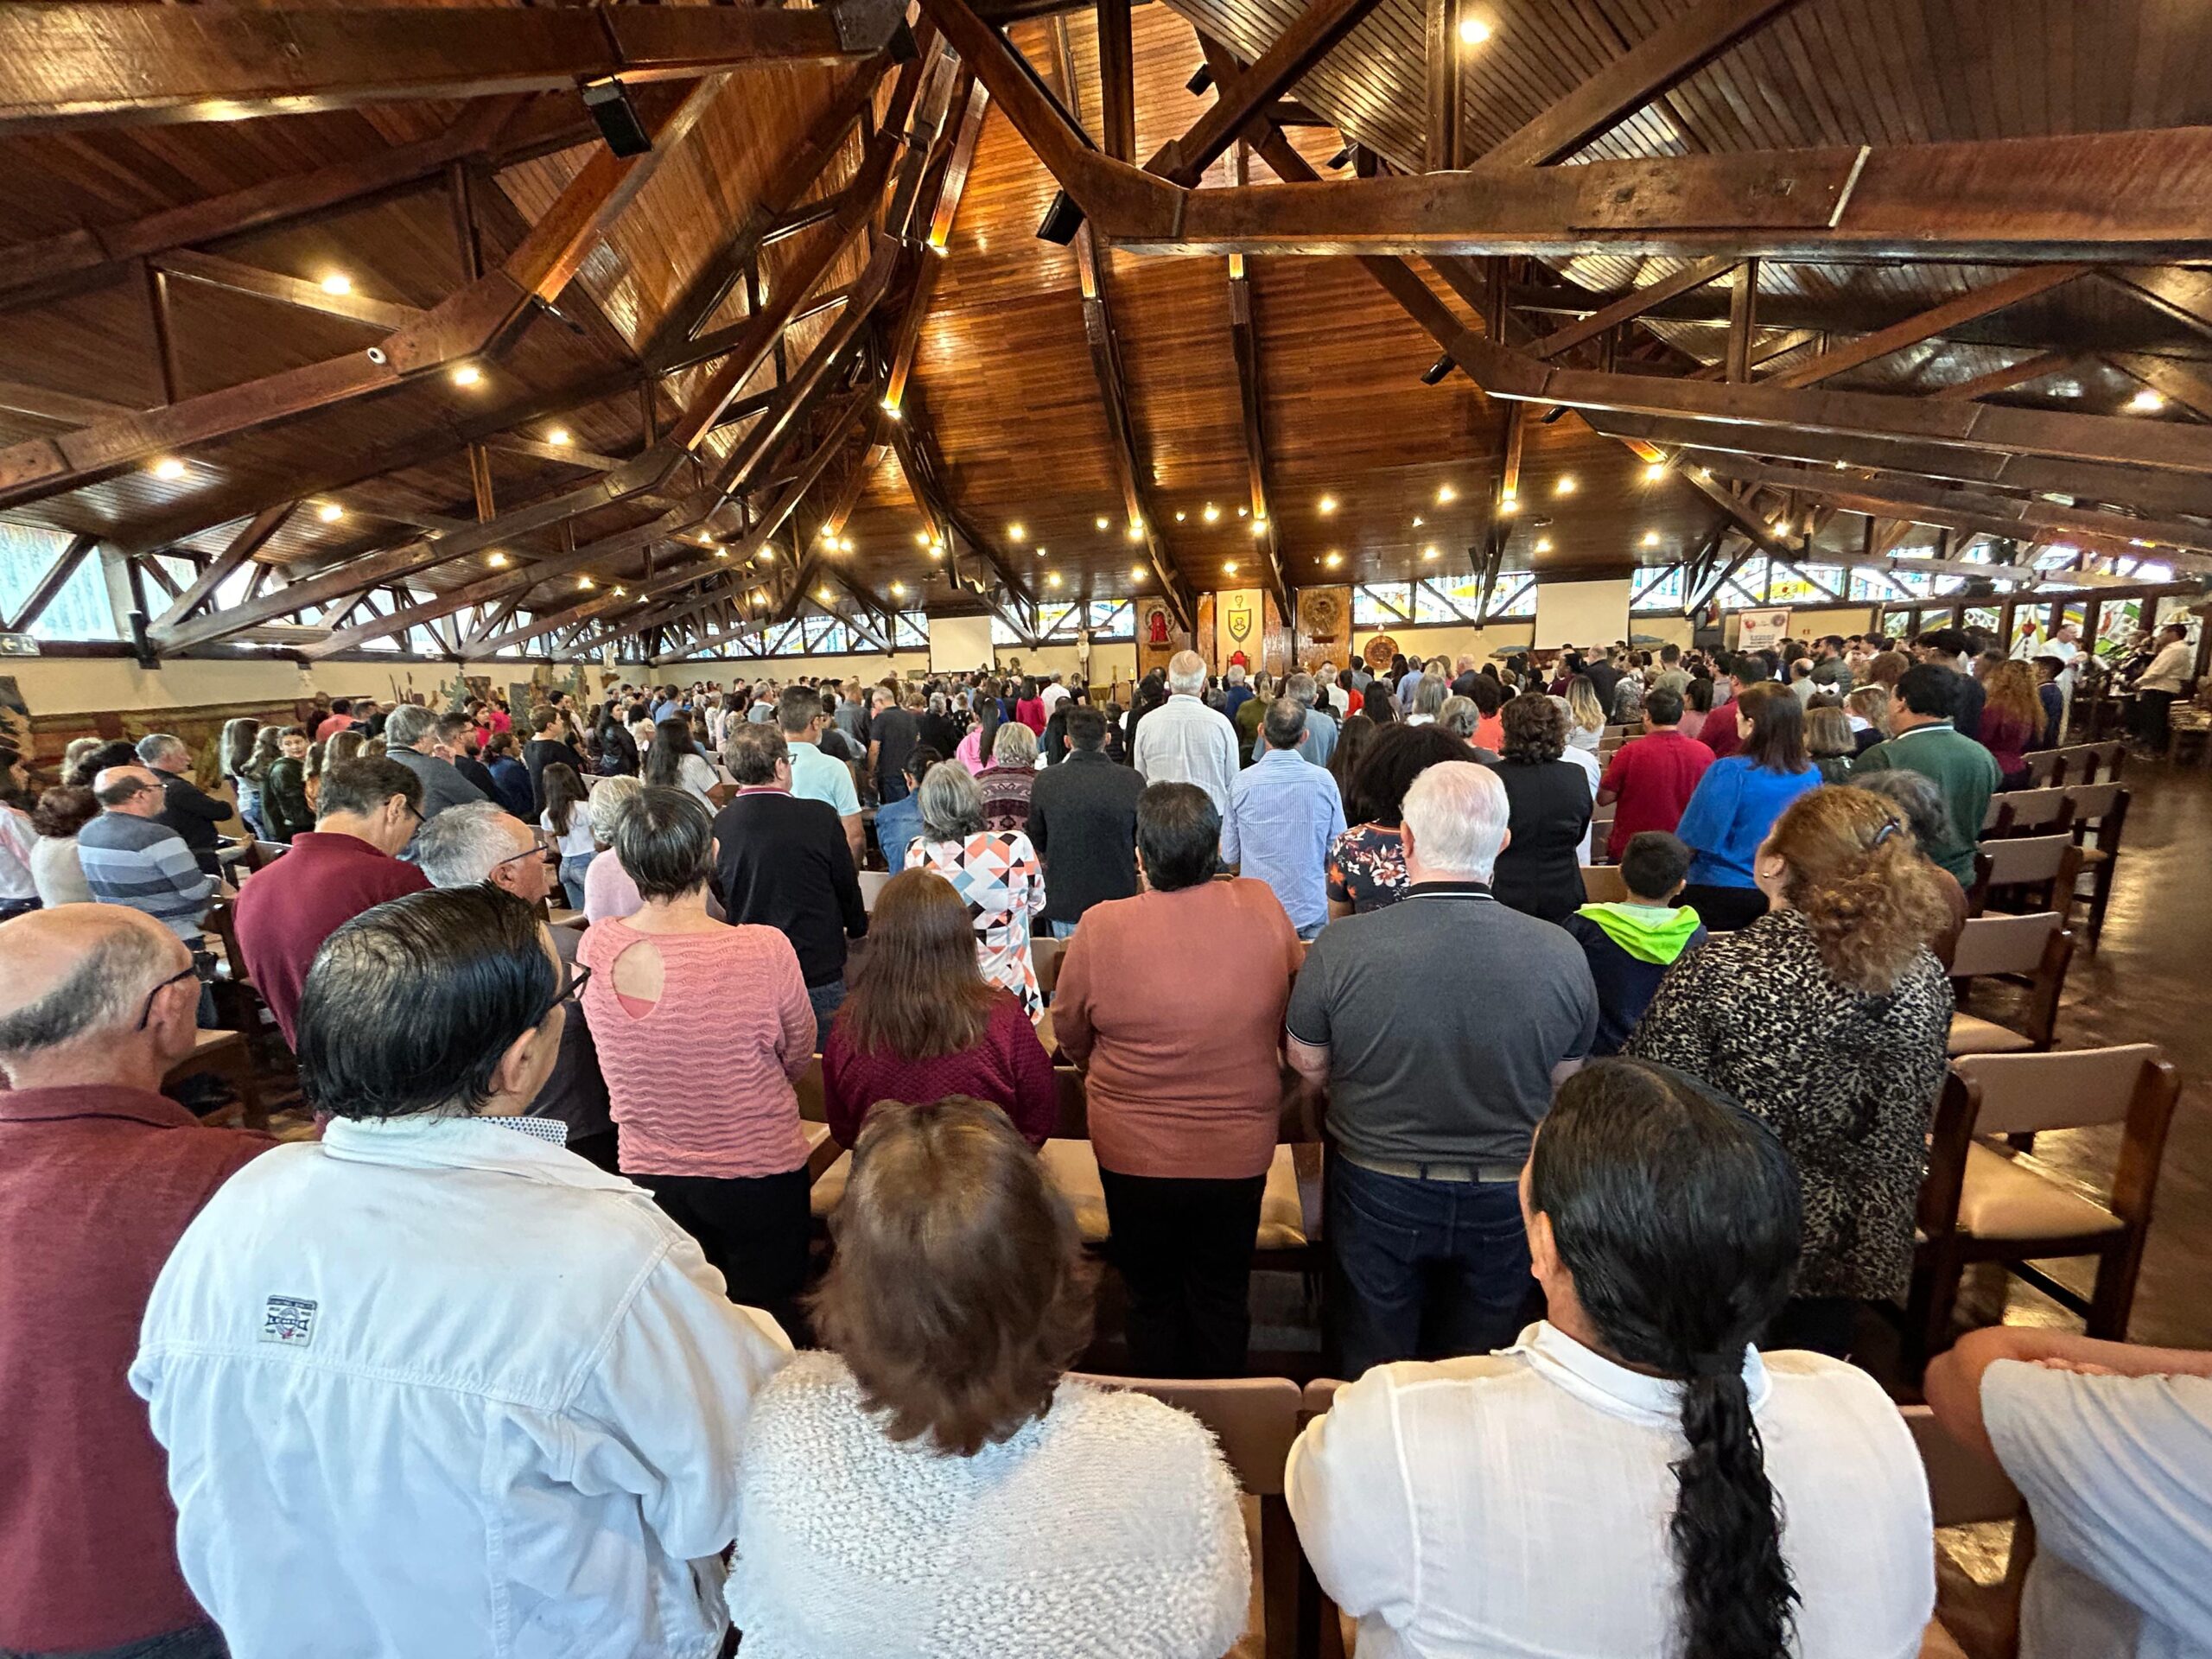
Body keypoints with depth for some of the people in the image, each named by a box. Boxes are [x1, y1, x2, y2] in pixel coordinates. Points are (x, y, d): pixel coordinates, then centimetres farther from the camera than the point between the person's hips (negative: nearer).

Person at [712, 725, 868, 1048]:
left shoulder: (716, 826, -8)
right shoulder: (821, 817, -17)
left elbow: (721, 897, 8)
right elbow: (847, 885, -4)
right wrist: (858, 928, 17)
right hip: (818, 976, -3)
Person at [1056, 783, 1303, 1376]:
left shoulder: (1101, 926, -19)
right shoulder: (1263, 908, -13)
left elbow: (1069, 1030, -4)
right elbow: (1297, 1007, 2)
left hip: (1133, 1153, -1)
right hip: (1239, 1153, 2)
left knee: (1151, 1296, 22)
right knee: (1223, 1299, 23)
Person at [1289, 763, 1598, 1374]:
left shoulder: (1339, 947, -25)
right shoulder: (1562, 953, -18)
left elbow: (1308, 1065, -8)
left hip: (1377, 1194, -2)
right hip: (1504, 1206, 2)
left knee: (1372, 1370, 24)